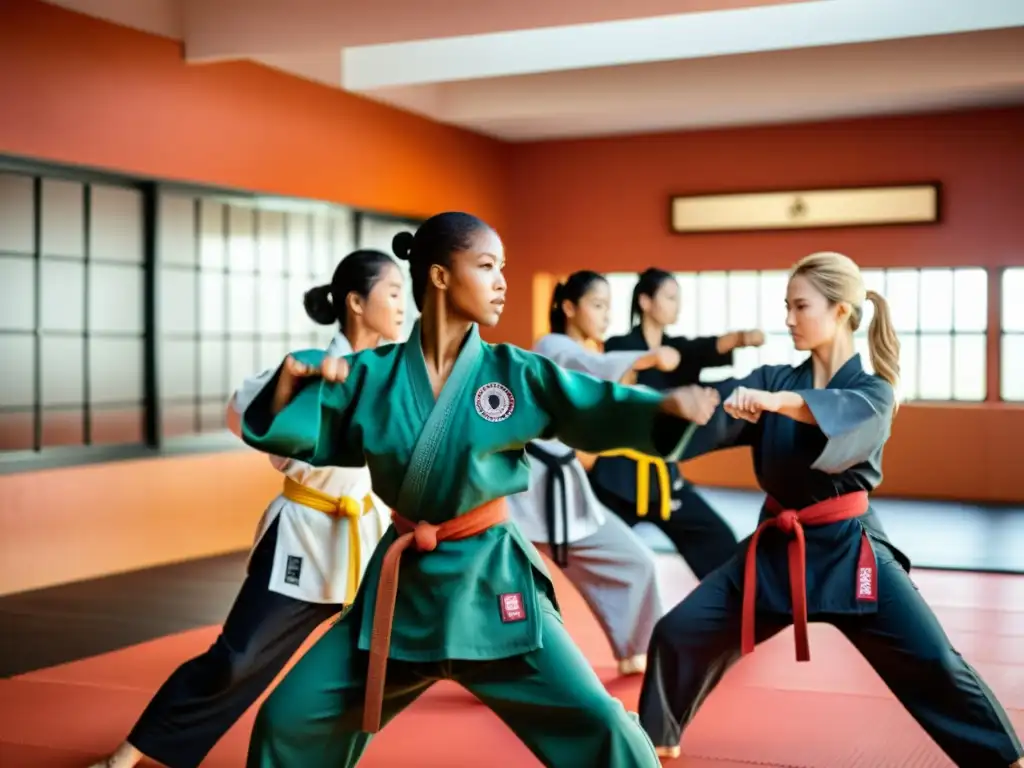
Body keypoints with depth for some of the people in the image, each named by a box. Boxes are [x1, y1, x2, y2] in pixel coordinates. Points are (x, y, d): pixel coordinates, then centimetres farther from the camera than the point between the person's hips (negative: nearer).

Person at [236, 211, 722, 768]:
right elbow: (284, 432, 1)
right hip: (401, 582, 2)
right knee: (289, 719, 7)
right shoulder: (373, 374, -4)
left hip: (490, 578, -1)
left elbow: (605, 410, -12)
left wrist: (668, 404, -31)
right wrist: (292, 377, -18)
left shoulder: (517, 374, -6)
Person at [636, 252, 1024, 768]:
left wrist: (774, 401, -49)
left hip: (847, 551, -4)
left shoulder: (872, 392, -7)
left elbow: (839, 416, -32)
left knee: (934, 668, -7)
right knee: (679, 633, 2)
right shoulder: (773, 380, 4)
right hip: (777, 548, 4)